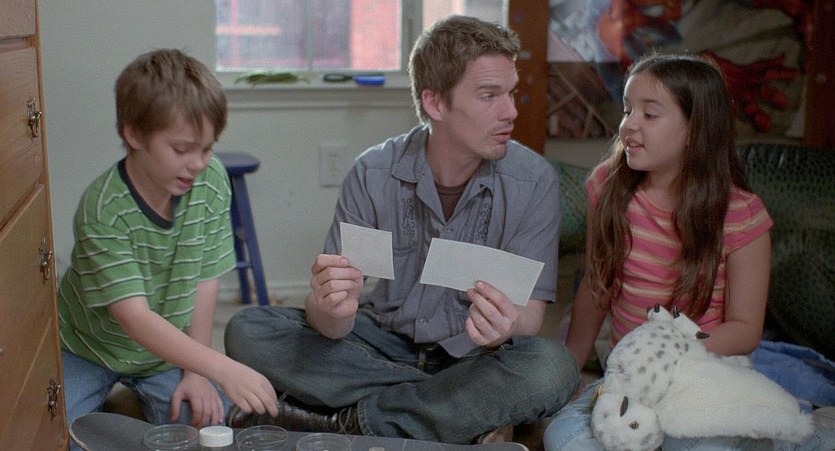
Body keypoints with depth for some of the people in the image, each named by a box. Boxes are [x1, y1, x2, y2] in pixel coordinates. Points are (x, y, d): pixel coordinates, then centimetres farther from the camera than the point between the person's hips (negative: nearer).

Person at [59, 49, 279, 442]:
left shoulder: (212, 182, -16)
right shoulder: (102, 210, -30)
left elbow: (205, 279, -9)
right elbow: (134, 318, -36)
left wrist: (196, 371, -11)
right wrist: (223, 369, -46)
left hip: (168, 347, 3)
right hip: (89, 349, -3)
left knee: (206, 422, -14)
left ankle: (140, 395, 14)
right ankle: (108, 395, 10)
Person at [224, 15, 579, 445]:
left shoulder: (533, 181, -11)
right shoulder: (372, 174, -11)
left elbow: (530, 317, -12)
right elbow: (331, 325, -12)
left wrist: (507, 326, -37)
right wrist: (333, 310, -38)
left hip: (471, 358, 0)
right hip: (380, 346, 1)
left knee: (552, 369, -32)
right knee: (247, 332, -18)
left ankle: (348, 420, -21)